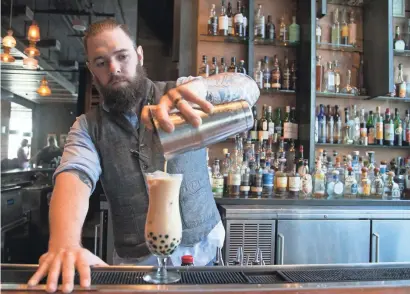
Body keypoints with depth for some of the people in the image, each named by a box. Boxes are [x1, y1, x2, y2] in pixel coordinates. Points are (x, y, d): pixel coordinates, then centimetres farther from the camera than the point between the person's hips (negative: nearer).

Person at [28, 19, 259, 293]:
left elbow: (248, 87, -17)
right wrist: (64, 244, -38)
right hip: (134, 262, 1)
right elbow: (74, 177, -18)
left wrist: (197, 85, -39)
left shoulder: (177, 96, -5)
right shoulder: (87, 126, -1)